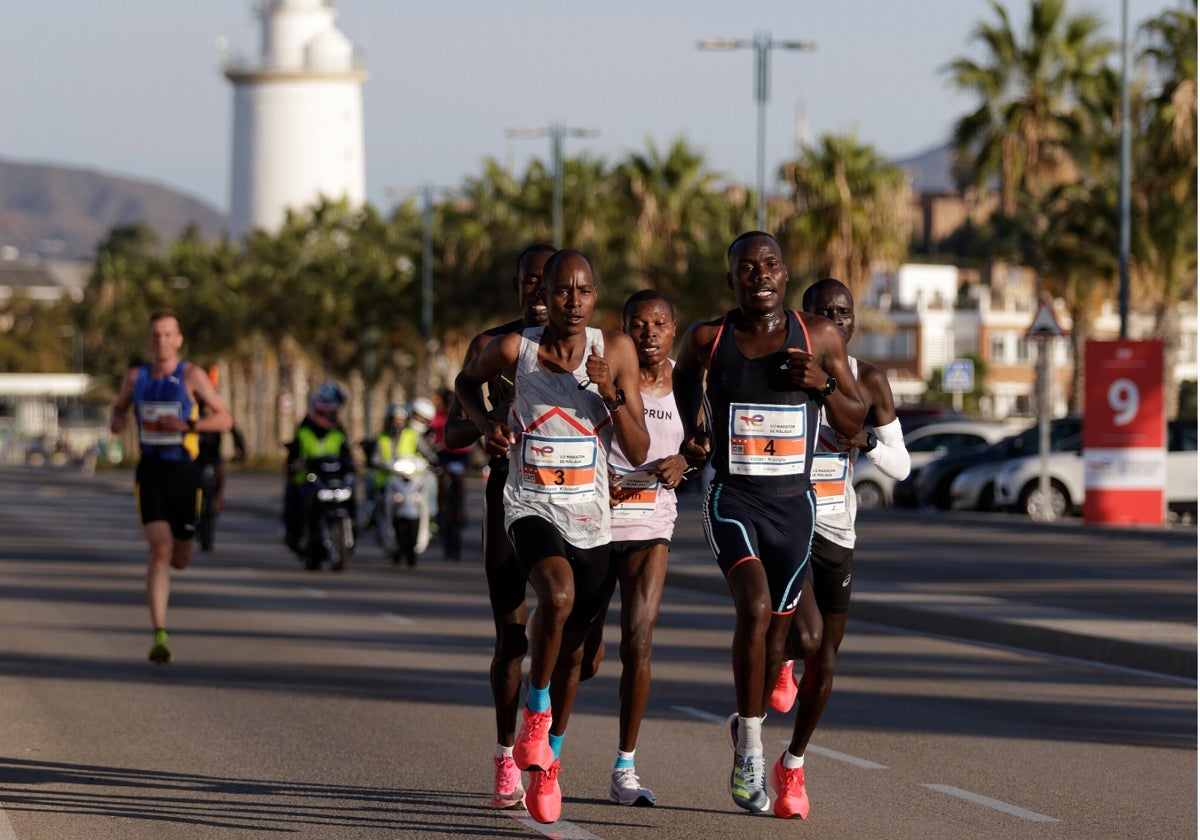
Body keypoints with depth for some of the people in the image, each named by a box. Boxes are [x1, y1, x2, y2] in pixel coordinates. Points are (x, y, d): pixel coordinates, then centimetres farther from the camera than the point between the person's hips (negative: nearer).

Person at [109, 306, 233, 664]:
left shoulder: (192, 376, -4)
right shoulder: (135, 376, 6)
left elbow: (225, 419, -5)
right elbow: (119, 407, 24)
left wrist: (188, 424, -21)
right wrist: (116, 420, 0)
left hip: (184, 472, 0)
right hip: (150, 471, 0)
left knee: (179, 559, 10)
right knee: (159, 551, -16)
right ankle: (160, 636, -19)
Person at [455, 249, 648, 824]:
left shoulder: (615, 350, -3)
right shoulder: (515, 349, -6)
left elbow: (639, 453, -3)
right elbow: (466, 381, 17)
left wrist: (612, 394, -19)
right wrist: (486, 424, -3)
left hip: (591, 517, 3)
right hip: (530, 505, -3)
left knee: (573, 646, 13)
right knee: (558, 595, -33)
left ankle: (547, 759, 35)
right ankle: (535, 712, -10)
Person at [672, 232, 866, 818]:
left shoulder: (819, 337, -1)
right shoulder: (708, 339, -2)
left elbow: (854, 425, 4)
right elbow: (684, 374, 22)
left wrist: (823, 385, -13)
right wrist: (689, 428, 9)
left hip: (794, 505, 2)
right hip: (732, 501, -2)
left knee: (776, 627, 12)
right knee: (754, 606, -24)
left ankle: (748, 731, 36)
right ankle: (751, 746, -15)